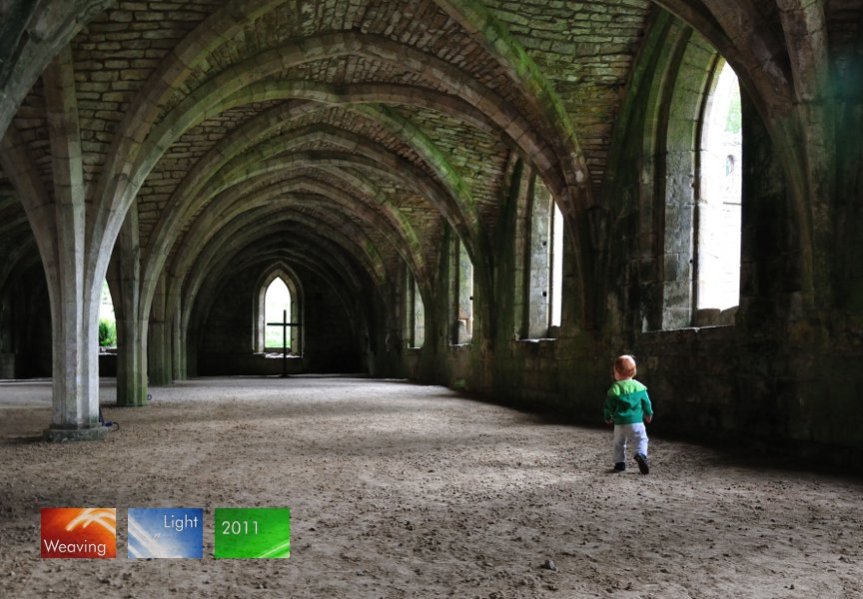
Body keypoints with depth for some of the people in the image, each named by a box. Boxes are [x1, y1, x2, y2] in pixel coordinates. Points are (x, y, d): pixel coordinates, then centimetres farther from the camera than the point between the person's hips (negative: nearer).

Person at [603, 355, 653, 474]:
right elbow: (646, 403, 6)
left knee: (619, 443, 15)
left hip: (619, 423, 0)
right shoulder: (639, 387, -1)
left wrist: (608, 418, 19)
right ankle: (641, 454, -21)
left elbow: (609, 406, 0)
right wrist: (649, 415, 24)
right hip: (636, 421, 0)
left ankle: (620, 463, 12)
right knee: (641, 439, 5)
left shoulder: (614, 389, -5)